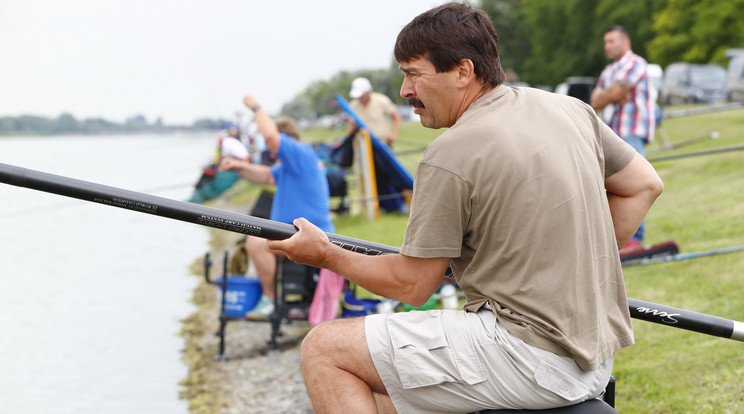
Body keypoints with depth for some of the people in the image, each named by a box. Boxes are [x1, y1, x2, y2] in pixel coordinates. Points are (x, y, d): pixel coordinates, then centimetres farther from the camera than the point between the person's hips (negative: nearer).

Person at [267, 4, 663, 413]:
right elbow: (644, 185, 18)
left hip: (531, 358, -9)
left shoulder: (449, 157, -15)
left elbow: (411, 285, -8)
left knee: (324, 348, -5)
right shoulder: (570, 109, 8)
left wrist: (327, 255, 8)